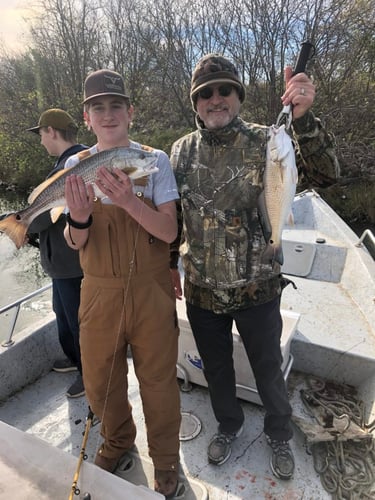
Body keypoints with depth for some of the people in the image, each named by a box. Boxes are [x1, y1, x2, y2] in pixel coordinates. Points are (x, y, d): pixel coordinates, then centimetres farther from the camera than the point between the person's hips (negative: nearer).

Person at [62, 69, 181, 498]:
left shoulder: (155, 160, -3)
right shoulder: (77, 165, 1)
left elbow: (169, 231, -11)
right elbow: (75, 243, -3)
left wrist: (129, 201, -28)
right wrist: (79, 218, -25)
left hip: (151, 288, -2)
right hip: (100, 290, 2)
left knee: (158, 379, 12)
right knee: (99, 382, 17)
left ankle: (164, 457, 41)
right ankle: (117, 440, 50)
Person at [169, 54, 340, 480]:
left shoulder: (264, 142, -8)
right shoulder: (182, 151, 1)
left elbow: (325, 174, -18)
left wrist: (303, 118, -31)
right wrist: (170, 265, 10)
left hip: (257, 289, -2)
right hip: (201, 290, 3)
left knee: (268, 369, 19)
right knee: (215, 367, 23)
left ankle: (279, 435, 49)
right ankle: (228, 425, 53)